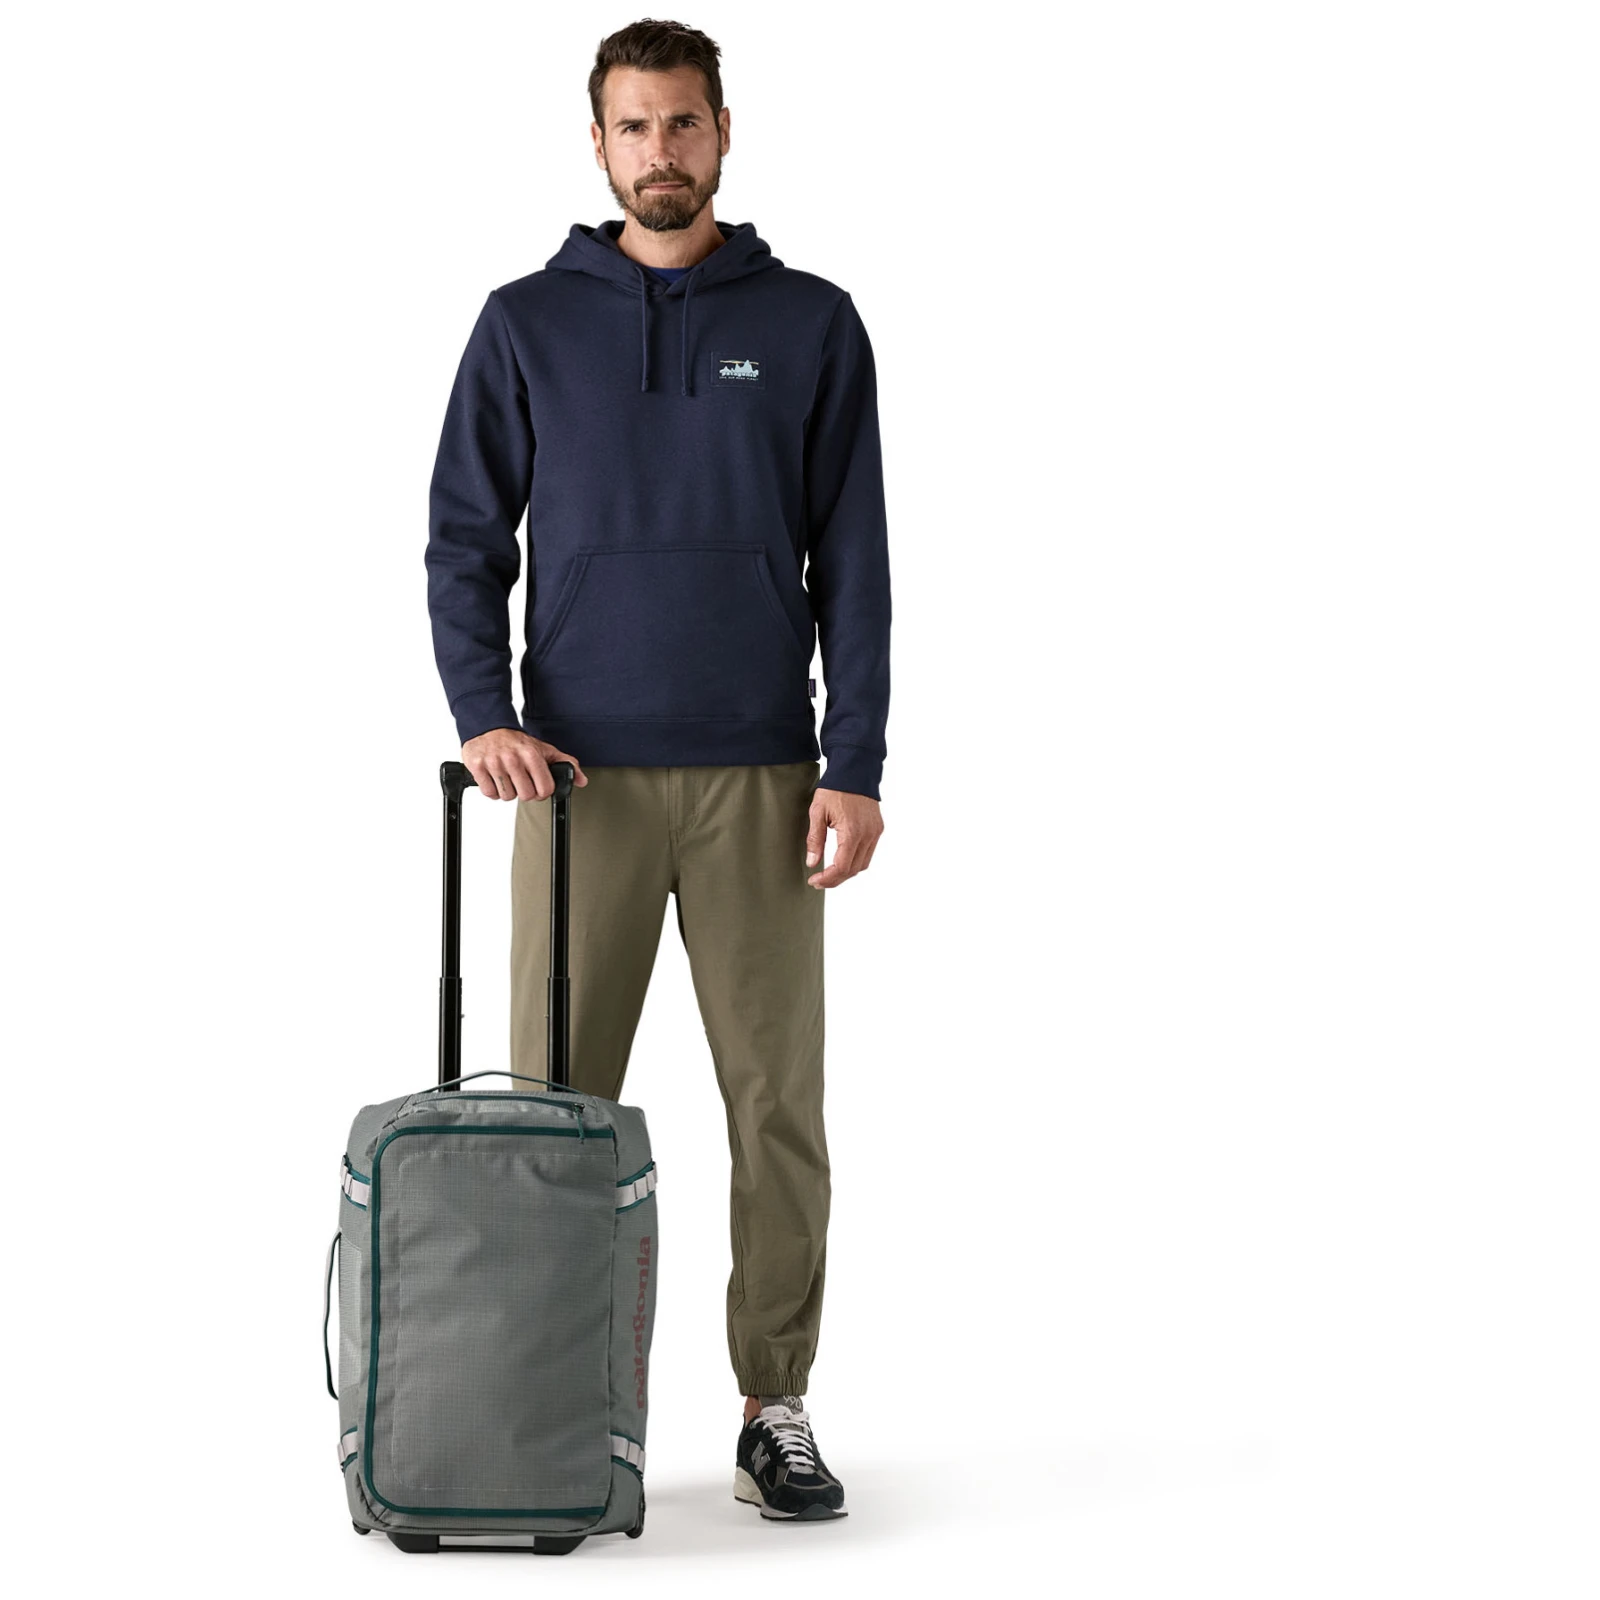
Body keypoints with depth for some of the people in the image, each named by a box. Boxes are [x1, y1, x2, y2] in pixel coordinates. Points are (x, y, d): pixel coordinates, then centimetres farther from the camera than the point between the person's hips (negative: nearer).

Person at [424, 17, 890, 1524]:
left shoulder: (811, 326, 5)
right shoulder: (526, 324, 5)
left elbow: (852, 564, 3)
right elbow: (464, 539, 5)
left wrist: (854, 767, -5)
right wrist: (483, 715, -11)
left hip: (762, 776, 0)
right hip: (582, 777, 0)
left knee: (778, 1100, 3)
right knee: (557, 1106, 2)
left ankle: (777, 1410, 13)